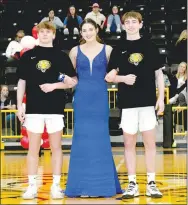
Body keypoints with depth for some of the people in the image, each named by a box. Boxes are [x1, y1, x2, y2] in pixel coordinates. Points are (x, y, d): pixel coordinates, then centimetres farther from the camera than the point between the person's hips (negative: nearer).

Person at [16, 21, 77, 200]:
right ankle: (32, 186, 9)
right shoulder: (28, 56, 6)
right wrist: (19, 105, 0)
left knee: (56, 147, 4)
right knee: (33, 148, 4)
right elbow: (22, 81, 7)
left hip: (55, 108, 0)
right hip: (34, 108, 1)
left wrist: (54, 86, -12)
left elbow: (73, 82, 3)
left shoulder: (61, 56, 4)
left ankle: (56, 186, 11)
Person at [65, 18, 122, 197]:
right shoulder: (75, 51, 6)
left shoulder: (107, 50, 3)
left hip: (100, 97, -1)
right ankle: (83, 185, 9)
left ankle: (103, 183, 9)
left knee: (101, 138, 1)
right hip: (81, 98, 1)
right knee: (82, 138, 2)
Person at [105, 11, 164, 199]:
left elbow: (159, 73, 6)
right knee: (129, 143, 4)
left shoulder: (149, 46, 5)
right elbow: (109, 76, 6)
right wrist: (123, 78, -14)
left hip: (148, 101, -1)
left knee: (149, 142, 3)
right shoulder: (119, 49, 6)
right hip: (127, 103, 1)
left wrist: (161, 98, -1)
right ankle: (132, 184, 11)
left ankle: (151, 183, 10)